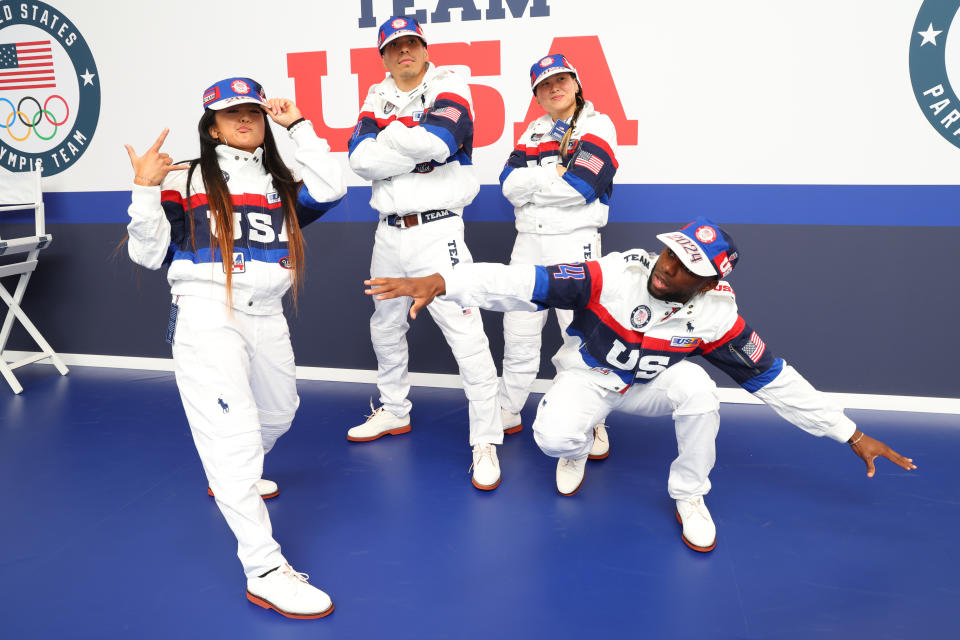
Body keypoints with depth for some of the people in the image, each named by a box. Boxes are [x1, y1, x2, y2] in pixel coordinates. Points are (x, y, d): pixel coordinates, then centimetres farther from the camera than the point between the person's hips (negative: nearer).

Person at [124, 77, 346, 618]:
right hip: (206, 315, -6)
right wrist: (146, 188, -14)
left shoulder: (281, 185, 15)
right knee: (234, 433, -14)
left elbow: (331, 190, -4)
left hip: (267, 318, 6)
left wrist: (299, 125, -2)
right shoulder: (184, 181, 3)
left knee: (278, 414, 23)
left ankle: (229, 477, 53)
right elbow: (150, 253, -1)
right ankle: (265, 570, -11)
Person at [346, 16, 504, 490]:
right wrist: (414, 148, -14)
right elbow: (361, 158, -6)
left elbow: (437, 140, -23)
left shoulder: (448, 83, -3)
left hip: (436, 232, -6)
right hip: (389, 232, 7)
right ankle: (394, 412, 40)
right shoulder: (378, 97, 11)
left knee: (465, 333, -12)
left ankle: (486, 441, -1)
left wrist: (390, 136, -8)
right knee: (385, 327, 19)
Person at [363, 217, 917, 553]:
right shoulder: (613, 274, -29)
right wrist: (439, 282, -44)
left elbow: (774, 379, -12)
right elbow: (525, 283, -35)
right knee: (554, 437, -31)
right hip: (586, 376, -2)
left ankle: (690, 499, -3)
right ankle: (577, 448, 12)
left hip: (648, 385, 2)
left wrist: (850, 434, -11)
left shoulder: (716, 316, -20)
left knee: (696, 388, -30)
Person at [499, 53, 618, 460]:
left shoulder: (597, 125, -1)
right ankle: (508, 413, 24)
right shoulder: (534, 132, 16)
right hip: (529, 242, 6)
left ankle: (593, 424, 8)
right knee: (518, 332, 10)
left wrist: (532, 182, -7)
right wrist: (555, 174, -10)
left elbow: (581, 185, -17)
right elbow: (509, 183, 1)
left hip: (574, 241, -5)